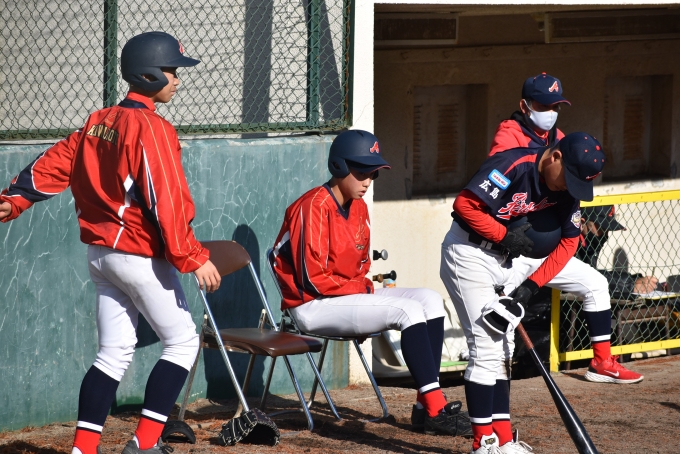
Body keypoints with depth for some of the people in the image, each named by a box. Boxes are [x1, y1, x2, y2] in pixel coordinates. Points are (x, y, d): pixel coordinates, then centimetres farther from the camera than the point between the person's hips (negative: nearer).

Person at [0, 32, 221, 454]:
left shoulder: (98, 122, 9)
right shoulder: (151, 128, -16)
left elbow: (56, 162, 6)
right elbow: (164, 201, -21)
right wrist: (193, 258, -20)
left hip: (101, 254, 8)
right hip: (142, 257, -8)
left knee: (114, 354, 11)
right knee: (183, 341, 5)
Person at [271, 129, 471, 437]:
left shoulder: (359, 208, 11)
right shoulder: (314, 207, -16)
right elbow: (312, 278, -20)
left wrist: (365, 288, -2)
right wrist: (362, 288, -13)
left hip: (350, 294, 9)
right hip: (312, 306, -9)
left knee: (430, 300, -4)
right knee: (408, 310, -24)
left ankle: (427, 404, -12)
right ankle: (436, 411, -29)